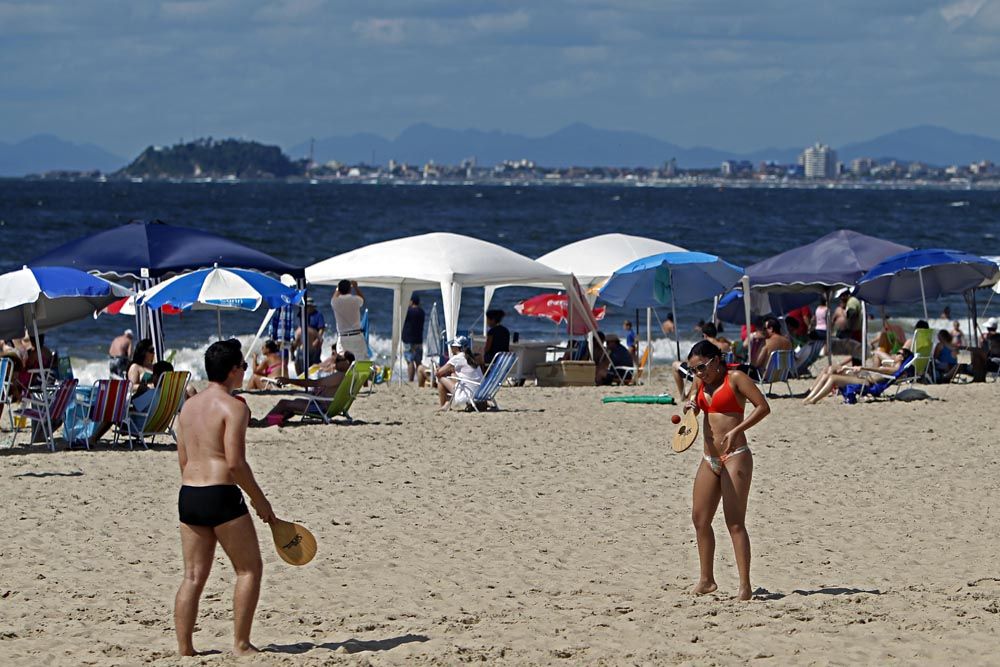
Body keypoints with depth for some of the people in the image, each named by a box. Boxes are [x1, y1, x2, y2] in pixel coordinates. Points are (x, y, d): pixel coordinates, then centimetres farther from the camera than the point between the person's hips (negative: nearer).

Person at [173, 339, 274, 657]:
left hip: (188, 495, 7)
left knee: (193, 576, 10)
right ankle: (240, 644, 3)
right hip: (221, 496, -7)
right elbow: (235, 463, -17)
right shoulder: (233, 407, -11)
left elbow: (183, 460, 15)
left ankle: (184, 649, 7)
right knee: (249, 569, 6)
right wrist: (259, 500, -7)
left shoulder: (188, 406, 13)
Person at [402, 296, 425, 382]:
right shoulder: (421, 312, 8)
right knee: (418, 362, 10)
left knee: (410, 362, -7)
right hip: (419, 339, 6)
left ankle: (410, 380, -11)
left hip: (408, 340, -6)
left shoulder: (409, 311, -11)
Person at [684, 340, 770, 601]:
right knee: (700, 519, 8)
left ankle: (745, 585, -9)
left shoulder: (735, 378, -7)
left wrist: (736, 430, -19)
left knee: (735, 522, -10)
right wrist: (691, 406, 3)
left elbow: (763, 407, -12)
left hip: (735, 457, -8)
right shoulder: (701, 383, 12)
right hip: (710, 460, 8)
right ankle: (707, 579, 20)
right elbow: (696, 404, 28)